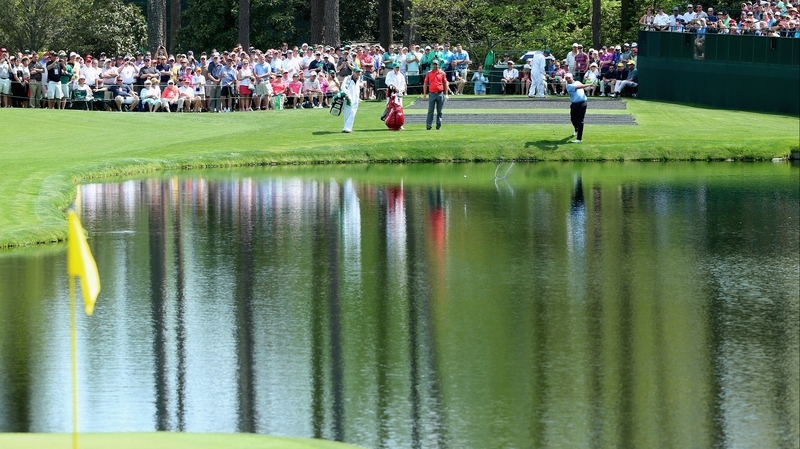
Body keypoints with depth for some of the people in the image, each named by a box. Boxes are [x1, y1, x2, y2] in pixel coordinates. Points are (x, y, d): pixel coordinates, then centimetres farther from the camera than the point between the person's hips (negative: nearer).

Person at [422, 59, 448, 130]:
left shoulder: (442, 73, 5)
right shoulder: (429, 73, 6)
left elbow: (445, 84, 8)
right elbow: (425, 83, 8)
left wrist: (446, 94, 2)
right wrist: (424, 93, 0)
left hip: (440, 94, 0)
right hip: (432, 94, 0)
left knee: (439, 111, 5)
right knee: (430, 110, -4)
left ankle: (438, 124, 12)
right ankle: (428, 125, -5)